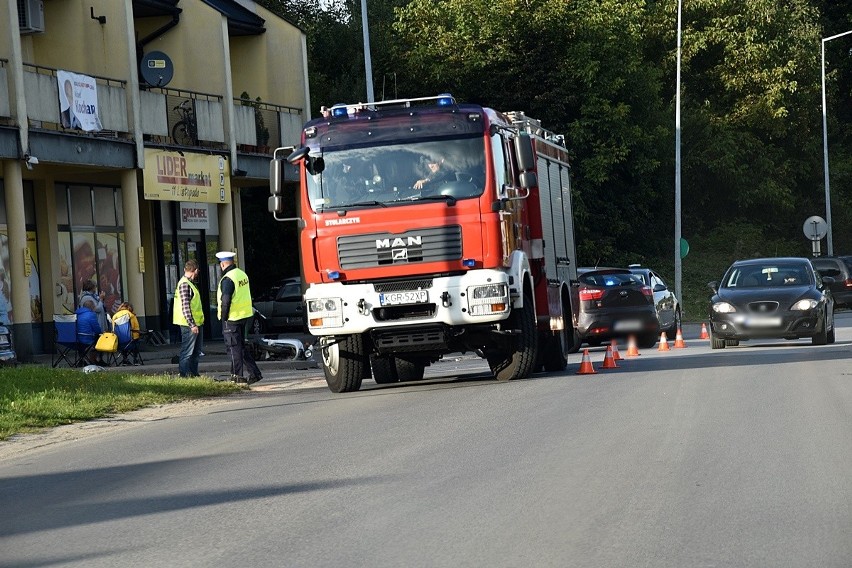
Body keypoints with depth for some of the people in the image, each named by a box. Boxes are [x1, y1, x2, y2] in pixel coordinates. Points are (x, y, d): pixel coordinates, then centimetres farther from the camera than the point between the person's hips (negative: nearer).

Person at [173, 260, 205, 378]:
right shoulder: (184, 284, -16)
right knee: (187, 351, -6)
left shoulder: (189, 283, 16)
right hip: (189, 324, -10)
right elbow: (185, 307, -21)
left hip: (195, 323, 10)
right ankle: (184, 375, -2)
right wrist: (192, 325, -22)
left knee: (196, 351, 16)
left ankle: (194, 373, 23)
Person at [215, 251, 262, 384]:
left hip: (232, 318, -9)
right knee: (241, 346, 17)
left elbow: (225, 300, -22)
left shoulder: (228, 279, -19)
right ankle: (254, 373, 15)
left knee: (234, 347, -1)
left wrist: (223, 317, -12)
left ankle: (237, 376, 3)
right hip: (244, 315, 9)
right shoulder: (242, 274, 9)